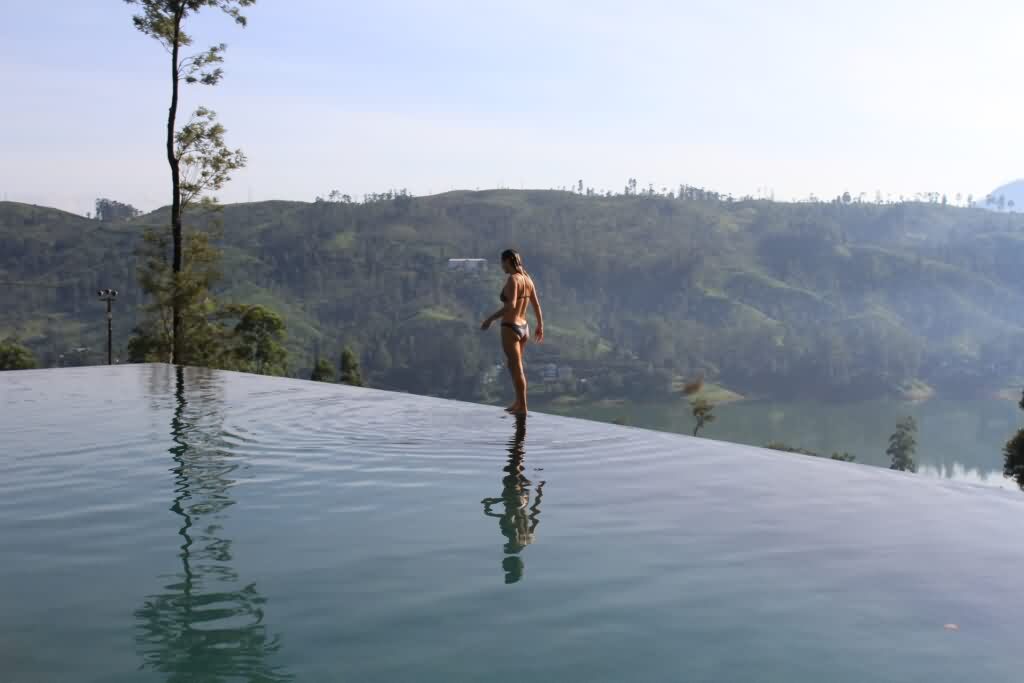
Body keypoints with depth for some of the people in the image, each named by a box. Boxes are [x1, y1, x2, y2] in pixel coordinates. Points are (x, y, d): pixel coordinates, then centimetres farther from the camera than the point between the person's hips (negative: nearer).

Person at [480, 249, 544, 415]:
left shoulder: (512, 279, -17)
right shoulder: (527, 279, 7)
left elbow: (511, 305, -28)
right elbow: (536, 305, 13)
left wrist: (490, 319, -22)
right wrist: (540, 326, 24)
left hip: (510, 329, -8)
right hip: (524, 328, 8)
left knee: (517, 369, -1)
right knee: (515, 366, 22)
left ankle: (522, 407, 5)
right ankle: (518, 403, 30)